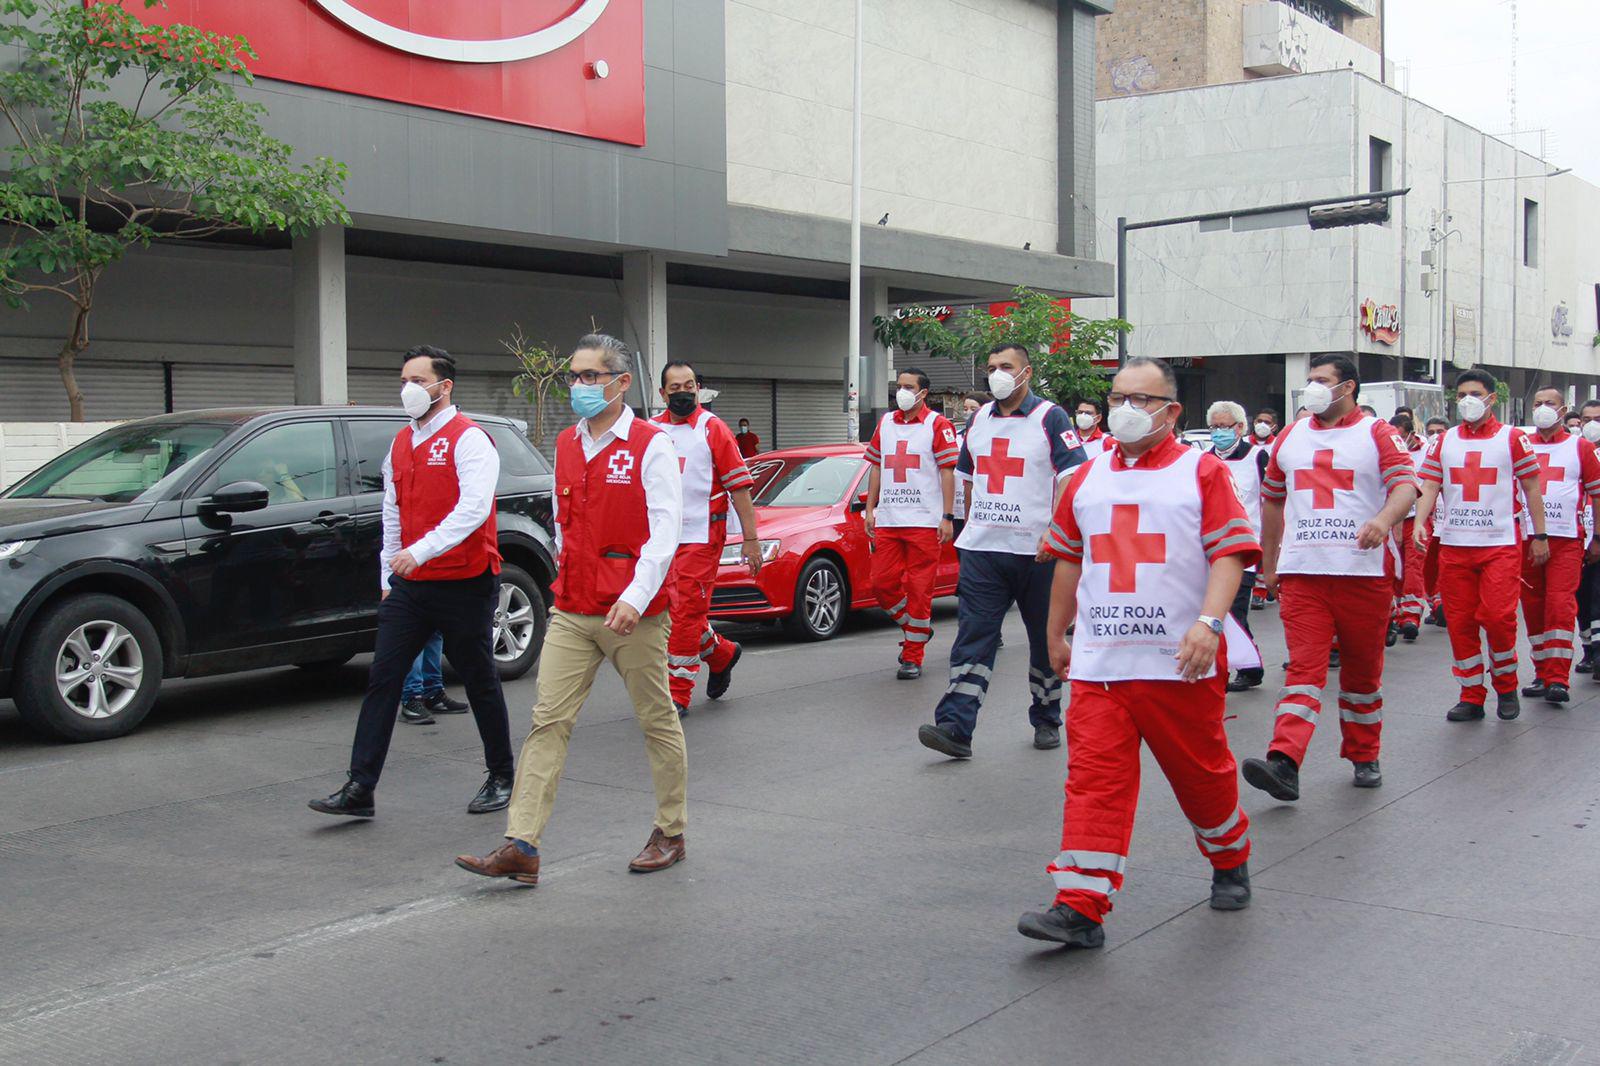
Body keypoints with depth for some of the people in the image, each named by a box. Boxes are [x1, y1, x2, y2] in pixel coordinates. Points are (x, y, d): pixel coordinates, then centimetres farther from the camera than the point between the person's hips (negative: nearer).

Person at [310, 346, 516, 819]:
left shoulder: (468, 440, -10)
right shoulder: (400, 445, 14)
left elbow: (473, 508, -23)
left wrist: (420, 551, -30)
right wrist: (388, 576, 18)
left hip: (465, 584, -7)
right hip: (410, 585, 7)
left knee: (480, 682, 6)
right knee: (382, 679, -1)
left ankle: (501, 778, 21)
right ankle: (359, 788, 0)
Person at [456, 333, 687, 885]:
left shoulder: (651, 445, -7)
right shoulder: (566, 444, 12)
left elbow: (665, 526, -14)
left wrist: (636, 595, -23)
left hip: (632, 613, -5)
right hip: (571, 611, 6)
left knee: (657, 721, 8)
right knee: (548, 720, -2)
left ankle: (671, 834, 22)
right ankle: (521, 847, -3)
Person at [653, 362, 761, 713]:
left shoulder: (712, 428, -4)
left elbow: (739, 486, -5)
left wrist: (750, 539, -10)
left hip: (701, 537, -5)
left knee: (686, 614, -6)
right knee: (676, 611, 10)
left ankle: (678, 694, 0)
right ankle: (722, 653, 35)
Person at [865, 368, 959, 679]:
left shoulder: (938, 425, -1)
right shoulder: (885, 423, 15)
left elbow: (947, 472, -4)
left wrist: (947, 518, -9)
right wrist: (870, 509, 11)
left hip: (925, 522, -5)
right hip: (887, 521, 5)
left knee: (919, 589, -2)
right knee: (882, 583, 1)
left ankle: (913, 658, 6)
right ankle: (917, 629, 26)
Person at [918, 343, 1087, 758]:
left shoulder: (1049, 418, -5)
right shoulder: (978, 419, 13)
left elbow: (1073, 479, -12)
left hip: (1035, 551, -4)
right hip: (981, 550, 4)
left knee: (1045, 639, 10)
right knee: (972, 638, -5)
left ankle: (1046, 721, 24)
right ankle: (955, 727, -11)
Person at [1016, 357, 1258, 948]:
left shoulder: (1202, 471, 0)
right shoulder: (1087, 479, 13)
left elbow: (1231, 551, -7)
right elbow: (1067, 560, 22)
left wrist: (1209, 621, -21)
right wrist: (1056, 635, 24)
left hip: (1179, 662, -3)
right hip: (1098, 662, 3)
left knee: (1201, 770, 11)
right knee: (1093, 777, -5)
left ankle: (1230, 862, 38)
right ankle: (1081, 907, -7)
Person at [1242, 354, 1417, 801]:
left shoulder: (1377, 433, 3)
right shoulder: (1290, 437, 14)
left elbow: (1406, 484, -10)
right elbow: (1272, 498, 23)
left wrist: (1384, 519, -31)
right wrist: (1268, 560, 22)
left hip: (1364, 570, -2)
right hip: (1302, 571, 2)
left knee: (1362, 669, 10)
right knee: (1304, 666, -10)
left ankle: (1364, 756, 26)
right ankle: (1284, 763, -21)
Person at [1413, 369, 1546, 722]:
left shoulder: (1512, 438, 3)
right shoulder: (1444, 442, 10)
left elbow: (1532, 488, 6)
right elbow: (1429, 486, 6)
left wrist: (1540, 535, 4)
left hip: (1501, 543, -3)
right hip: (1454, 544, 3)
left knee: (1497, 616, -12)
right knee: (1459, 621, 3)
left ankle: (1506, 686, 11)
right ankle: (1471, 697, 13)